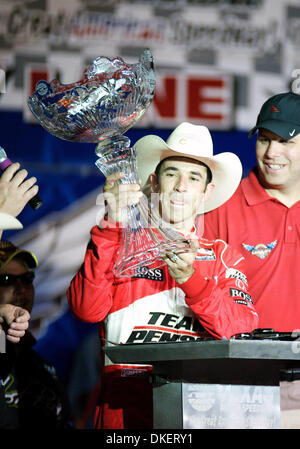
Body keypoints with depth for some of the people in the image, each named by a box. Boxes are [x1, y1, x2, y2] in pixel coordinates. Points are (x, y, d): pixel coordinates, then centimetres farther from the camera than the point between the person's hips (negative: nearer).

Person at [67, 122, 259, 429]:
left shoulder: (221, 256, 18)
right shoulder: (118, 243, 14)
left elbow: (245, 332, 2)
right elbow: (86, 309, -4)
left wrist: (190, 279, -11)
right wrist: (112, 225, -7)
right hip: (127, 401, -2)